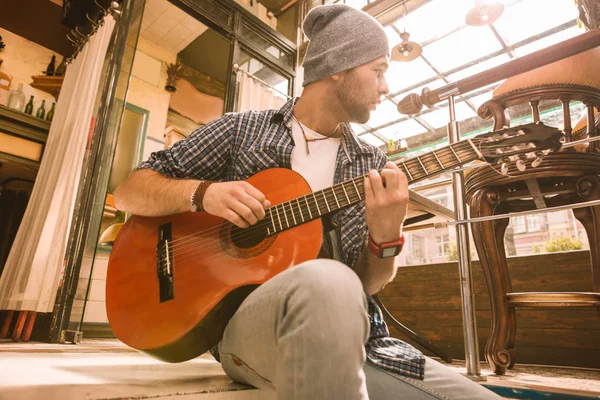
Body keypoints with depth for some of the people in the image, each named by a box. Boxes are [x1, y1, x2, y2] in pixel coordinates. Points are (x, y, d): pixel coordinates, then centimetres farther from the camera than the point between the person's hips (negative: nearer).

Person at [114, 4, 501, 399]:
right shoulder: (241, 130, 2)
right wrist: (201, 192, -16)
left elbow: (367, 285, 8)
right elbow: (129, 192, 4)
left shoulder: (372, 164, 10)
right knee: (327, 282, -38)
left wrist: (385, 238, -14)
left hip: (352, 335, 4)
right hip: (246, 321, -3)